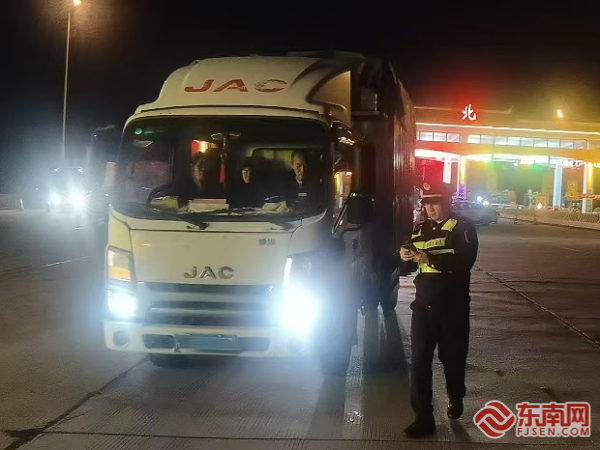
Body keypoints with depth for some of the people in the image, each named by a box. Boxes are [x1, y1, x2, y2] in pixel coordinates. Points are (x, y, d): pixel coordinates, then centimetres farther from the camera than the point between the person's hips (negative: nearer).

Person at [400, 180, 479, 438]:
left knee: (452, 356, 11)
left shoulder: (462, 229, -4)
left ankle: (455, 398, 39)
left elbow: (464, 263, -21)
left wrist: (431, 259, -32)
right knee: (419, 359, -4)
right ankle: (423, 418, 0)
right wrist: (406, 258, -6)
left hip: (452, 304, -4)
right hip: (423, 302, 4)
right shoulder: (420, 229, 12)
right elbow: (410, 267, 18)